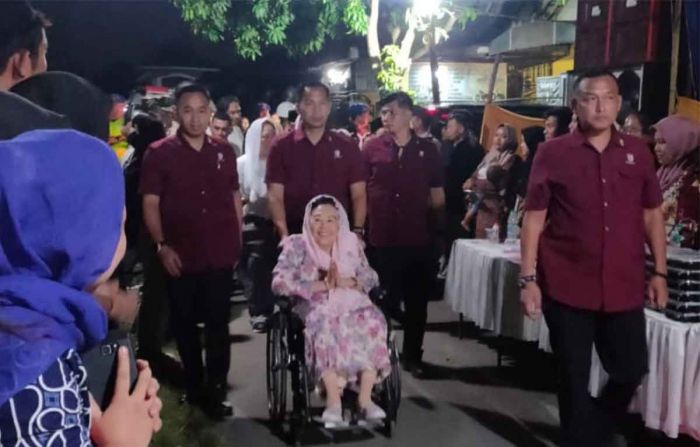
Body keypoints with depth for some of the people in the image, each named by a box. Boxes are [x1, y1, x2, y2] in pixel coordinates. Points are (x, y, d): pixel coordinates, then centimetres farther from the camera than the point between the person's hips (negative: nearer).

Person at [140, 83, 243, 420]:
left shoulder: (223, 152, 6)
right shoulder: (159, 153, -3)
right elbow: (150, 204, -5)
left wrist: (238, 241, 10)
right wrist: (161, 246, -14)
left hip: (220, 255, 2)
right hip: (181, 256, -1)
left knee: (218, 324, 6)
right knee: (184, 324, 12)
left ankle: (216, 391, 18)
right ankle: (194, 386, 29)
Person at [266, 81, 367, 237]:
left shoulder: (347, 147, 5)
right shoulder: (281, 147, 1)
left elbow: (358, 195, 4)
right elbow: (275, 197, -4)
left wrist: (357, 231, -9)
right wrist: (285, 236, -15)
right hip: (296, 236, -1)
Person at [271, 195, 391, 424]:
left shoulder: (351, 243, 11)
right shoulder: (297, 245, 0)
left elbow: (371, 278, 8)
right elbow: (280, 283, -12)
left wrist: (345, 282, -14)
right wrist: (323, 285, -15)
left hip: (351, 303, 3)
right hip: (316, 306, -3)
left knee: (372, 320, -29)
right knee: (326, 325, -37)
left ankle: (365, 398, -22)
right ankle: (333, 400, -28)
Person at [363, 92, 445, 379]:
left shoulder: (427, 149, 4)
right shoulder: (372, 148, 1)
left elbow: (437, 193, 9)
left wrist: (436, 226, 5)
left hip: (418, 239, 1)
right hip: (381, 238, -1)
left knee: (417, 302, 9)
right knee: (382, 302, 9)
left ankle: (412, 356, 24)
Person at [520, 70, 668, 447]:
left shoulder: (637, 153, 6)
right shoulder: (552, 153, -4)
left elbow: (652, 215, 12)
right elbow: (534, 218, -5)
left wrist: (659, 273, 9)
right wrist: (528, 279, -9)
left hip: (624, 287, 3)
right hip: (567, 288, -3)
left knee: (631, 370, 14)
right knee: (573, 377, 8)